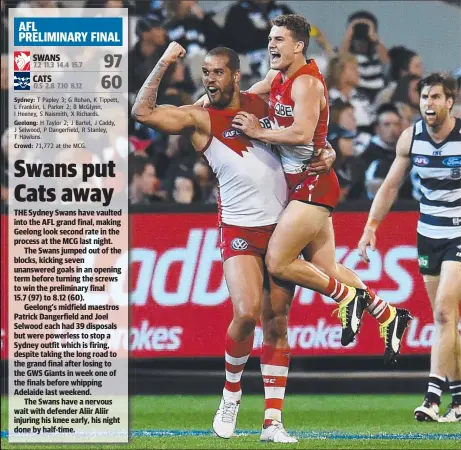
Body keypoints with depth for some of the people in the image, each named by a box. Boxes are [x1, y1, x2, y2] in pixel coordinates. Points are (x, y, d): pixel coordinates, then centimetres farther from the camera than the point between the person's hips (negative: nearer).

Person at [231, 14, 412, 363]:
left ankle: (347, 295, 2)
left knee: (277, 264, -11)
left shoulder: (306, 82, -16)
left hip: (312, 186, -9)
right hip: (301, 186, 9)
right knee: (326, 270, 10)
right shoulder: (277, 78, 12)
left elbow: (302, 133, -28)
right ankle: (388, 315, 16)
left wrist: (259, 132, -18)